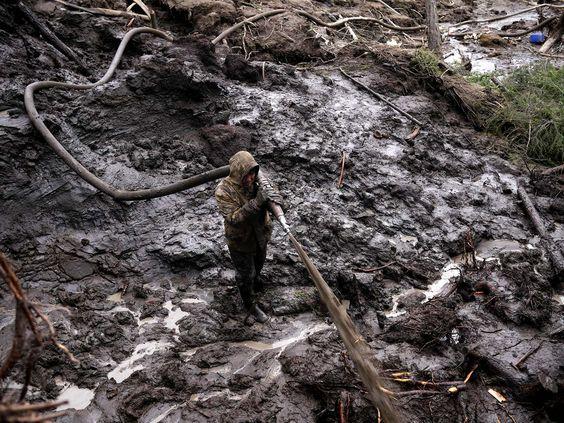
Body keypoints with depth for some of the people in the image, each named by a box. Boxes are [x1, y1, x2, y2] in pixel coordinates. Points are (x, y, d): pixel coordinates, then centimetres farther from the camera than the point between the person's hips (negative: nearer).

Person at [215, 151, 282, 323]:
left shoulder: (258, 178, -19)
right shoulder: (224, 191, -32)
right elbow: (233, 218, -36)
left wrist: (270, 196, -40)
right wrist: (256, 203, -47)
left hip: (261, 233, 5)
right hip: (241, 239, -5)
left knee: (259, 262, 33)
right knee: (245, 274, 15)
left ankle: (255, 278, 66)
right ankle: (251, 305, 40)